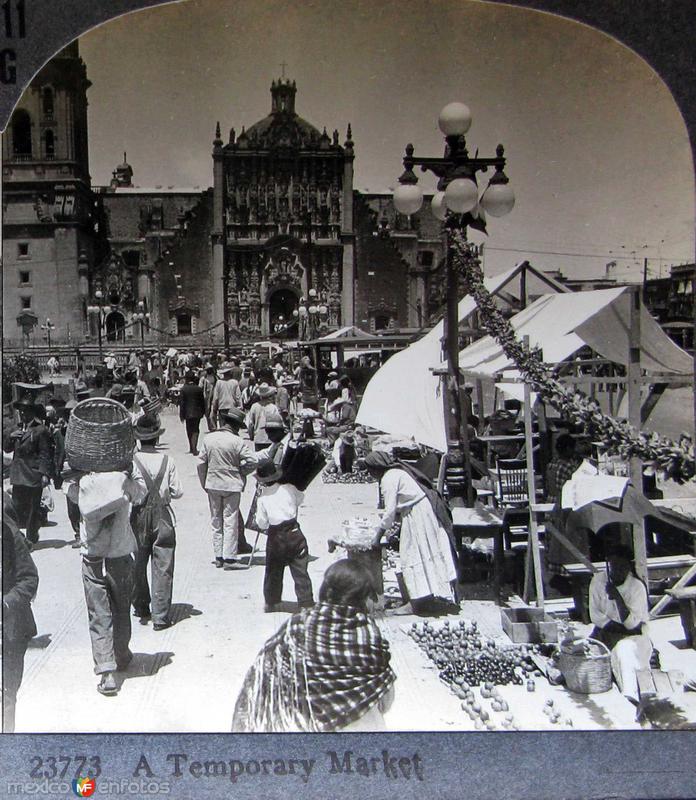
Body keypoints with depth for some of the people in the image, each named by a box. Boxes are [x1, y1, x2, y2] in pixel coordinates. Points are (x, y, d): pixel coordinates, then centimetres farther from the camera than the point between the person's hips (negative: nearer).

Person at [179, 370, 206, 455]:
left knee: (189, 431, 14)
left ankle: (192, 448, 24)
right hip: (197, 412, 0)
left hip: (188, 413, 0)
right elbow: (202, 401, 2)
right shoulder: (199, 389, -4)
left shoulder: (183, 389, -7)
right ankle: (194, 448, -14)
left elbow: (181, 403, -6)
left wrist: (181, 415, -1)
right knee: (195, 430, 3)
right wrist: (203, 412, 13)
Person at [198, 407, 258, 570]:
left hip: (212, 484, 4)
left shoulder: (208, 438, -1)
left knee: (216, 521, 14)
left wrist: (204, 483, 13)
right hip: (232, 485, -4)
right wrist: (240, 472, 3)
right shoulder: (237, 441, -14)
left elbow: (201, 463, 3)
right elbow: (252, 462, -16)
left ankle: (218, 557, 18)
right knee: (230, 522, 1)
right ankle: (229, 558, 0)